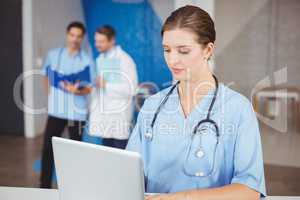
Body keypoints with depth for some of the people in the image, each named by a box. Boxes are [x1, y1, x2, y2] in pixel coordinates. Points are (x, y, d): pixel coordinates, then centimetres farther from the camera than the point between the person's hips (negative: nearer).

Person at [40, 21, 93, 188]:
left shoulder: (86, 60, -7)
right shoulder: (53, 55, 2)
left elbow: (89, 88, -6)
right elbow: (47, 77, 17)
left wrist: (76, 91, -25)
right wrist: (51, 95, 8)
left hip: (77, 112, -2)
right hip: (56, 110, 2)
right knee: (48, 148, 2)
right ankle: (45, 186, 15)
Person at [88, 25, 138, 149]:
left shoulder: (124, 59, -10)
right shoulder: (99, 59, 13)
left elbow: (131, 89, -16)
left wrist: (106, 85, -17)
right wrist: (93, 107, 15)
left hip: (119, 117, -7)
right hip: (103, 115, 7)